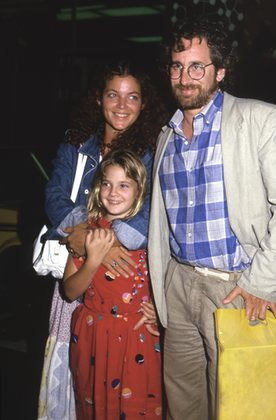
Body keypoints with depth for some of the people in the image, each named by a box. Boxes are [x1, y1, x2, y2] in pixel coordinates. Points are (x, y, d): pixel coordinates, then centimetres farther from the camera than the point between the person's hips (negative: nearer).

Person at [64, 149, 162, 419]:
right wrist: (93, 260, -19)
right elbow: (70, 291, -4)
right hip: (94, 337, 1)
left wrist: (158, 306, -10)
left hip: (139, 338, -1)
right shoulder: (87, 230, -2)